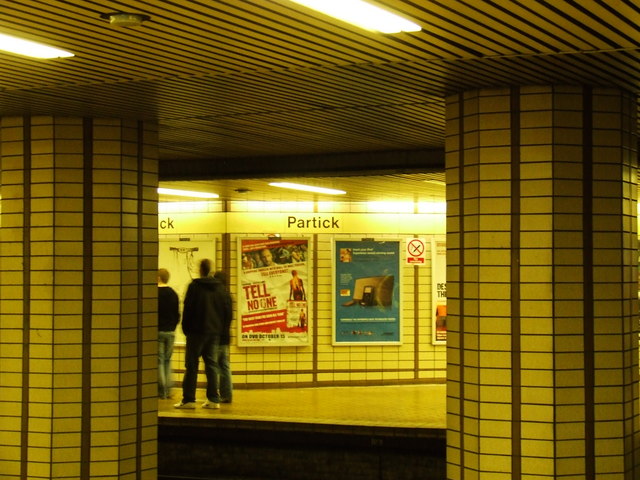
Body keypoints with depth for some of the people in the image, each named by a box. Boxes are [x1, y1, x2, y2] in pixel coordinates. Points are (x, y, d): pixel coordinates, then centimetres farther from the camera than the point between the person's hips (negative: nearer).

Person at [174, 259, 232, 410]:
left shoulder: (194, 286, -8)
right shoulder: (220, 288, 6)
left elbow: (187, 309, -7)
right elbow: (226, 311, 7)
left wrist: (186, 329, 3)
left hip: (197, 331, -4)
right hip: (215, 332, 4)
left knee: (191, 365, 0)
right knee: (212, 364, 8)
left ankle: (188, 399, -2)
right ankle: (213, 399, 5)